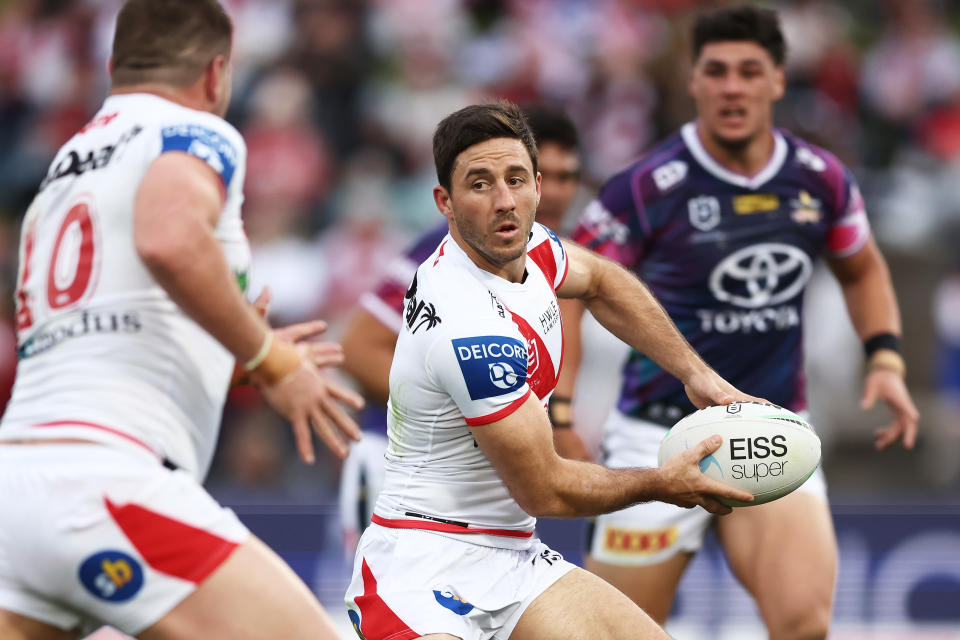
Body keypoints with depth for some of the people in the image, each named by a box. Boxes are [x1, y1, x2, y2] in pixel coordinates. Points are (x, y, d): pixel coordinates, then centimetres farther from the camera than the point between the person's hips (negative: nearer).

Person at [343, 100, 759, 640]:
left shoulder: (521, 243, 1)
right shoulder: (472, 330, -25)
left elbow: (601, 283, 27)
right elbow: (545, 491, -15)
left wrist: (697, 373, 16)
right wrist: (664, 484, -1)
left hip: (511, 558, 9)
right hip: (423, 570, -9)